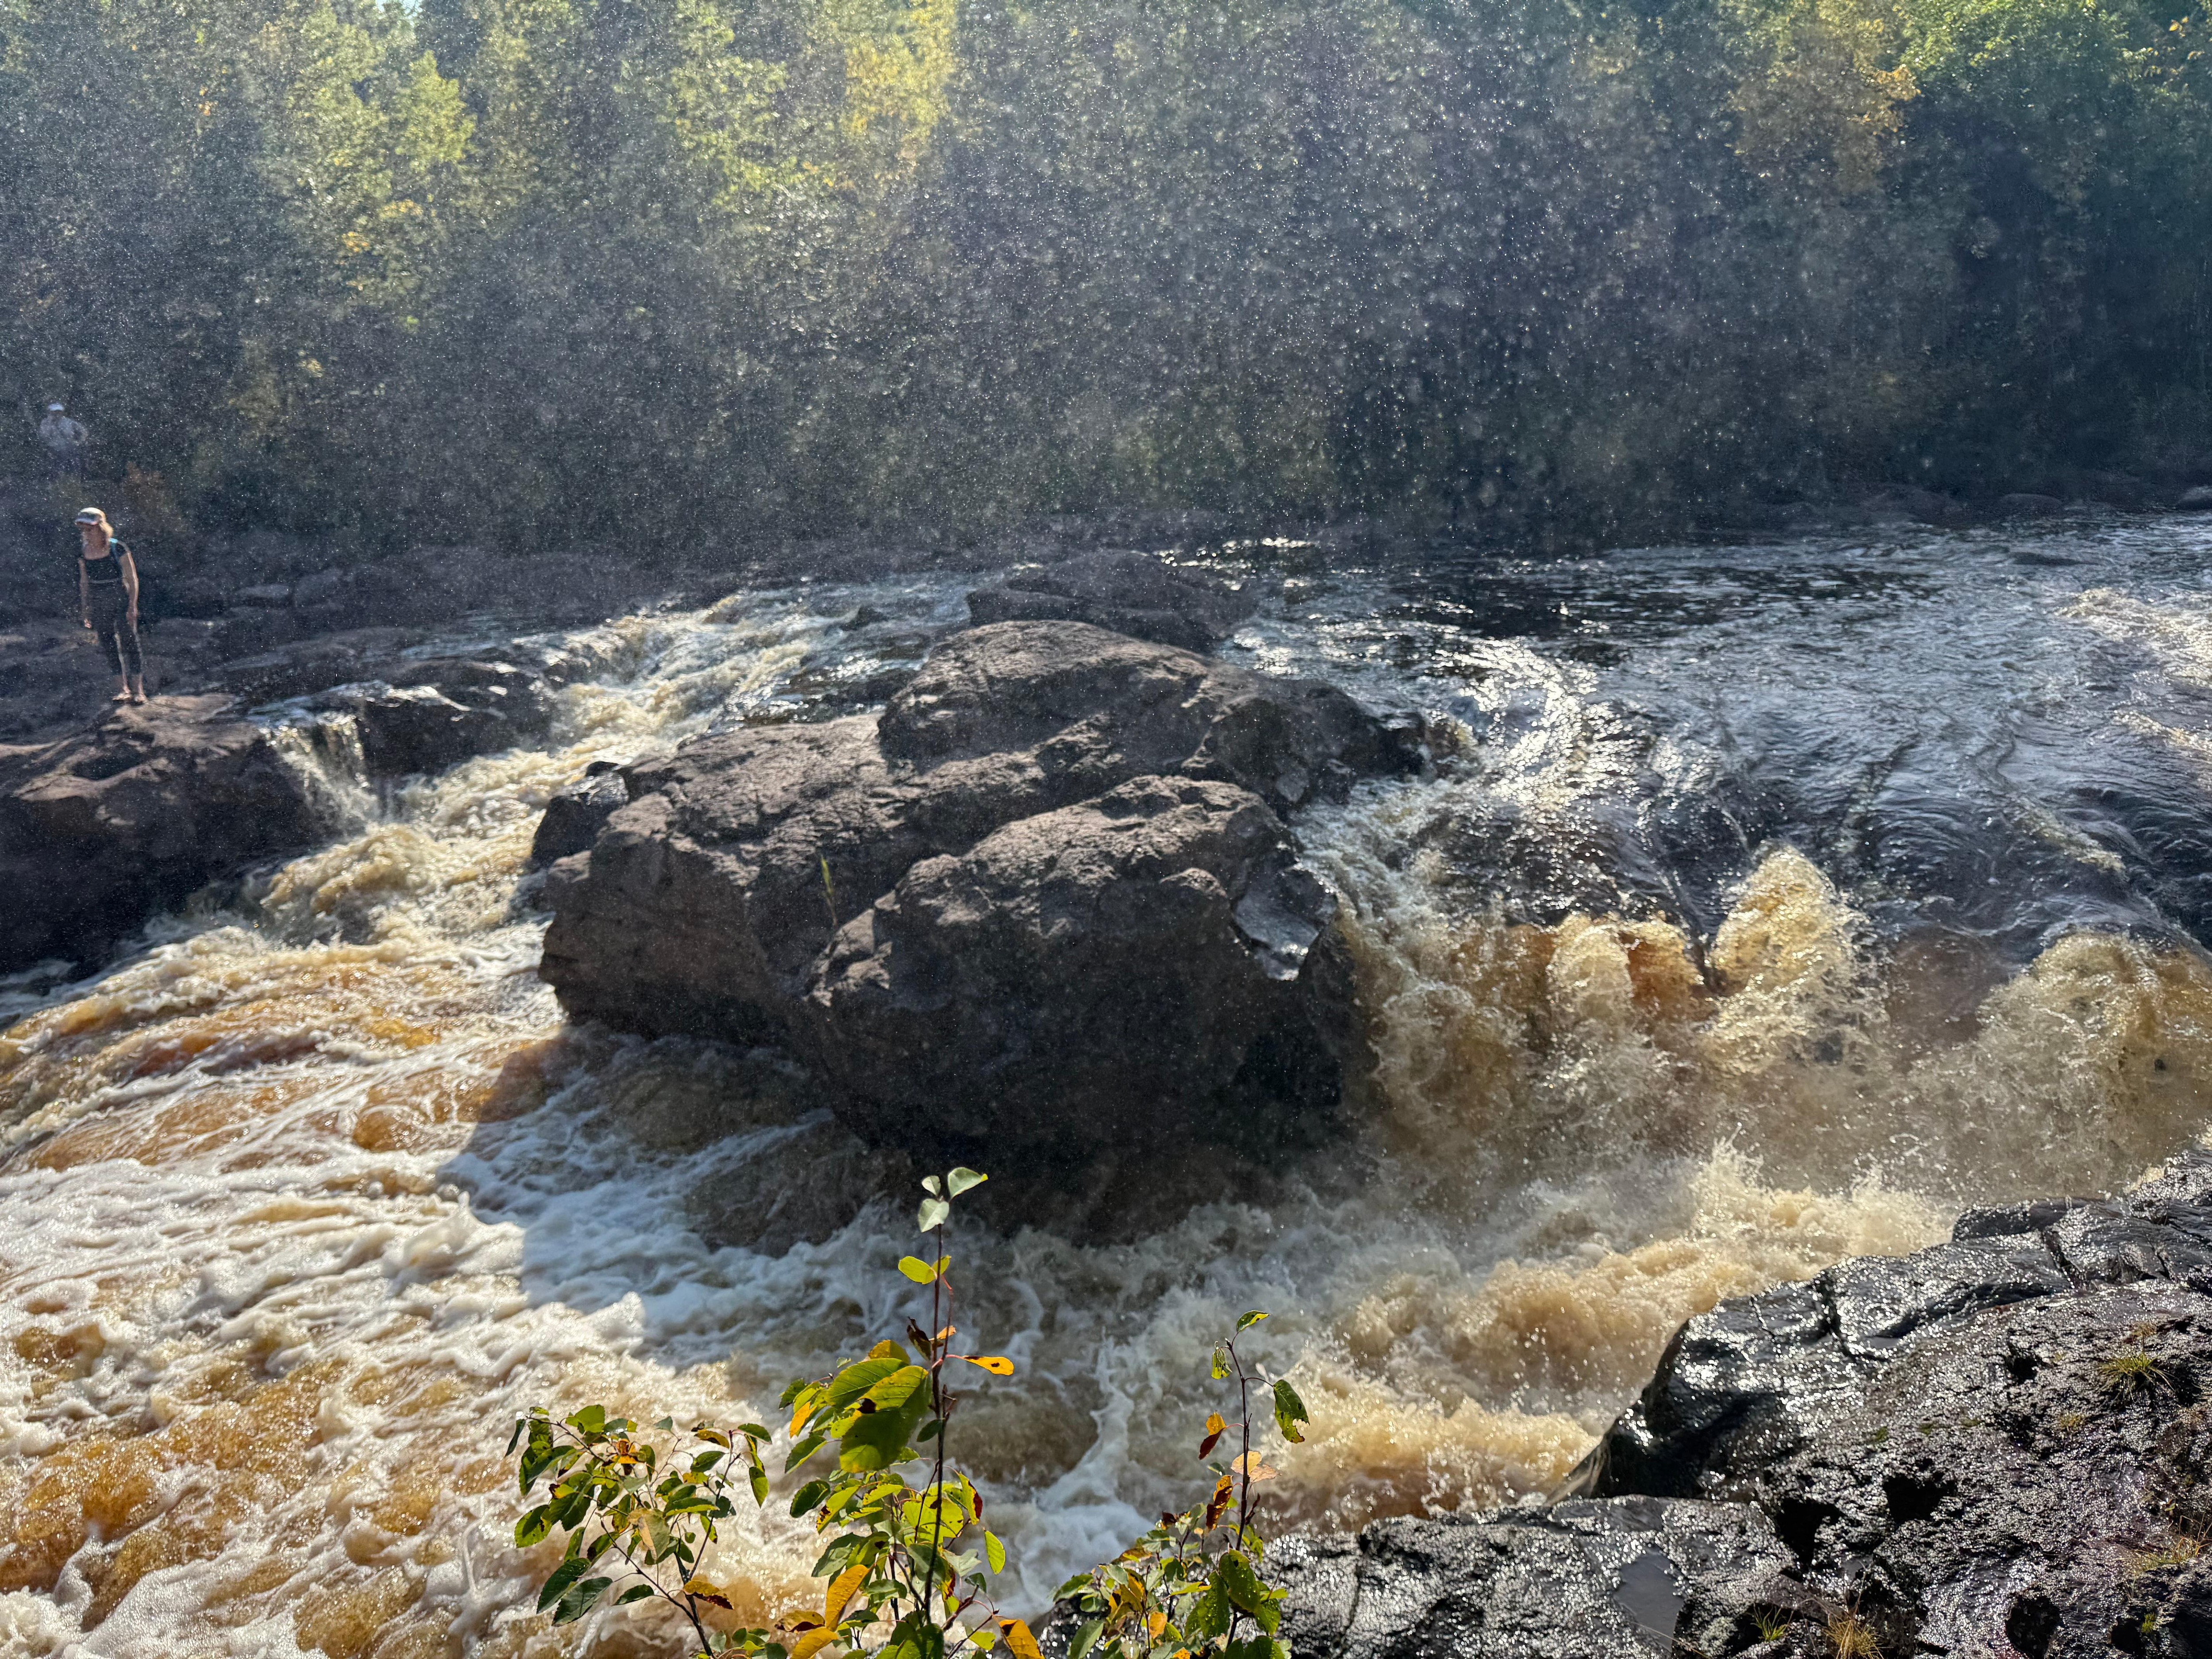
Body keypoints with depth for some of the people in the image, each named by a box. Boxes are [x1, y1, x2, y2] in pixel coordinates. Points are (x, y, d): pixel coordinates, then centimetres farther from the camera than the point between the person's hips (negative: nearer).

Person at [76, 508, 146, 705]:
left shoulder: (117, 549, -11)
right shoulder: (84, 553, 3)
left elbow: (132, 579, -7)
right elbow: (84, 583, 12)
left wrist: (132, 606, -12)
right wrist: (87, 610, 12)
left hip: (121, 602, -5)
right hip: (98, 605, 5)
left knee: (129, 643, -5)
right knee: (109, 646, 6)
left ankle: (138, 690, 1)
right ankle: (124, 689, 14)